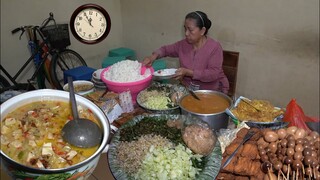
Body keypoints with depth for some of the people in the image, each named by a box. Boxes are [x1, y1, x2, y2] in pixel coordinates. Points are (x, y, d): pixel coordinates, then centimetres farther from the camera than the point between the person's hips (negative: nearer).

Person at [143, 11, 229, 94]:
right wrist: (154, 56, -7)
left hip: (212, 92, -4)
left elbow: (214, 74, -20)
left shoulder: (215, 47, -14)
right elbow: (166, 49, 15)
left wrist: (188, 72, -28)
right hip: (187, 88, 5)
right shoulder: (183, 44, 1)